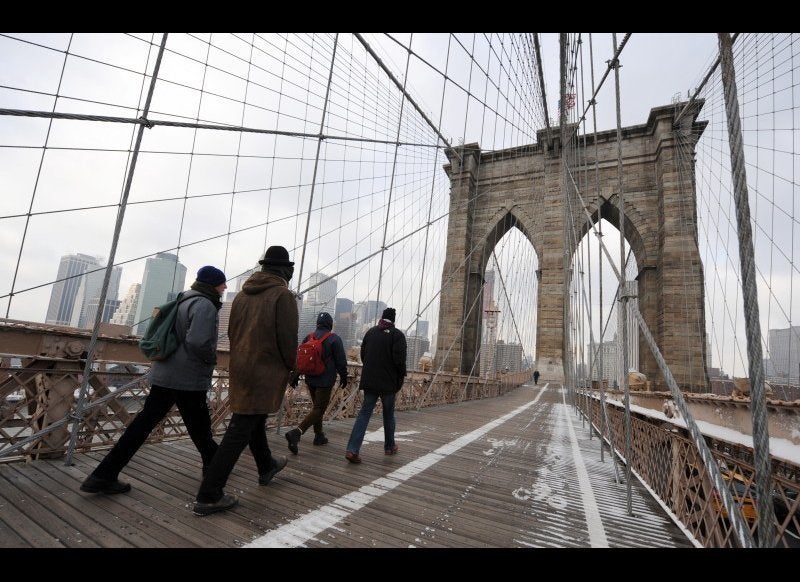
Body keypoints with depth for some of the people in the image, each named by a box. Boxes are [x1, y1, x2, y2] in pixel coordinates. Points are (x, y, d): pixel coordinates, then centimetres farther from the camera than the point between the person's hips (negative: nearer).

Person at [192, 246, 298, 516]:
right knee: (240, 431, -1)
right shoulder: (283, 295, -14)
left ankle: (266, 467, 43)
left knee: (254, 420, 23)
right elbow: (288, 340, -16)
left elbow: (232, 332, 11)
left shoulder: (242, 294, 7)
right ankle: (208, 496, 5)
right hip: (265, 372, -8)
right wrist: (292, 367, 1)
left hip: (240, 369, 8)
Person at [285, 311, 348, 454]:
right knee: (319, 409, -3)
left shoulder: (309, 337, 6)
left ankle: (319, 435, 26)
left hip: (310, 379, 6)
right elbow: (341, 361, -8)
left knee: (316, 406, 20)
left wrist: (295, 376, 17)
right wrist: (343, 377, 6)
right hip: (325, 381, -6)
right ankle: (296, 433, -18)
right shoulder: (334, 339, -11)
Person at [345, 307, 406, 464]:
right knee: (388, 415, 14)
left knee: (364, 413, 4)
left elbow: (363, 355, 12)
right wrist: (402, 377, 0)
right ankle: (390, 446, 29)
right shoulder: (397, 335, -9)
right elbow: (399, 360, -15)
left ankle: (352, 449, -7)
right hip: (388, 382, -3)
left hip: (369, 380, 4)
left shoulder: (370, 332, 7)